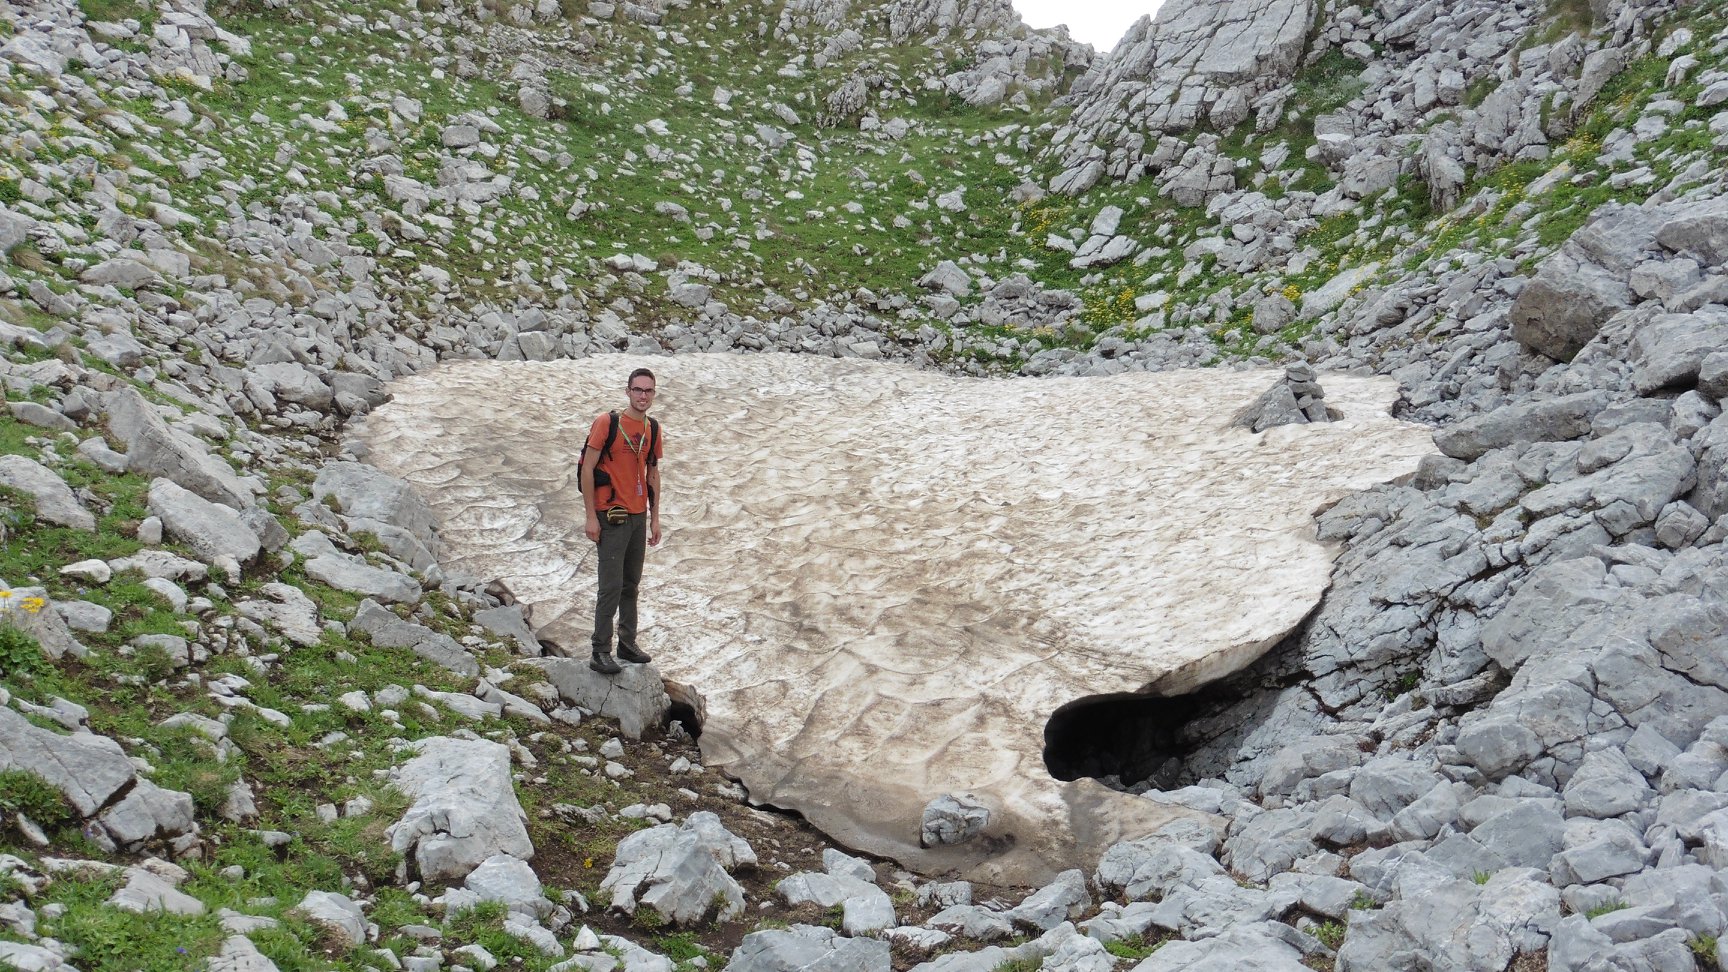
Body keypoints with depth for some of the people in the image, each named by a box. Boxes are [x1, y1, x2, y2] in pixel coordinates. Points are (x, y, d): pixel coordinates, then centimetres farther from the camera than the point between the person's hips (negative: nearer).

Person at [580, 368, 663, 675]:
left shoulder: (653, 429, 9)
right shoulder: (607, 422, -10)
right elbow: (587, 469, -11)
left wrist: (655, 518, 14)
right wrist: (591, 517, -13)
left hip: (639, 516, 6)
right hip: (611, 517, -6)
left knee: (632, 583, 14)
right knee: (611, 586, -7)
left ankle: (628, 643, 24)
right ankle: (600, 651, -1)